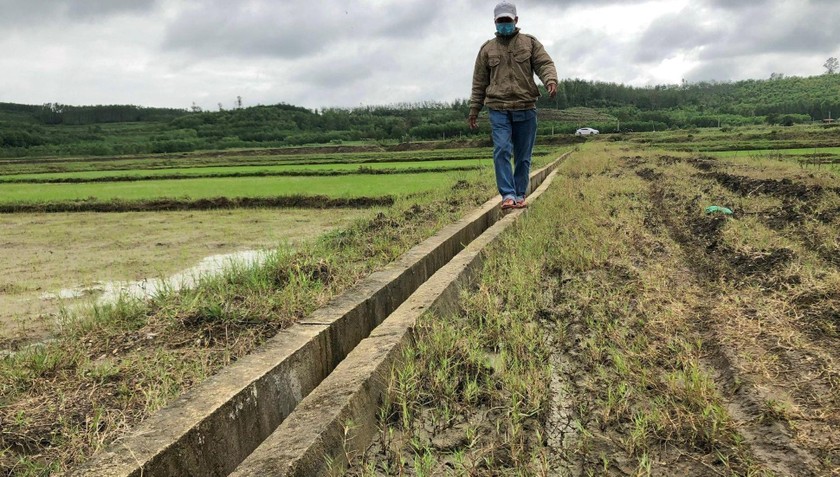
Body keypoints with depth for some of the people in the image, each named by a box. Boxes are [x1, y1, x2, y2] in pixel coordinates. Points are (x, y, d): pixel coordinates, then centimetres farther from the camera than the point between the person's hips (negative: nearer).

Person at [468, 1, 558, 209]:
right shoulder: (487, 49, 13)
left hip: (526, 108, 1)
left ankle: (520, 195, 15)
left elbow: (545, 64, -1)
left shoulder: (530, 43, 11)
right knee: (501, 150, -16)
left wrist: (551, 81, -23)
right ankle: (508, 195, -15)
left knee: (523, 156, 5)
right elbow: (479, 82, 14)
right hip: (498, 109, 0)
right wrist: (474, 109, 12)